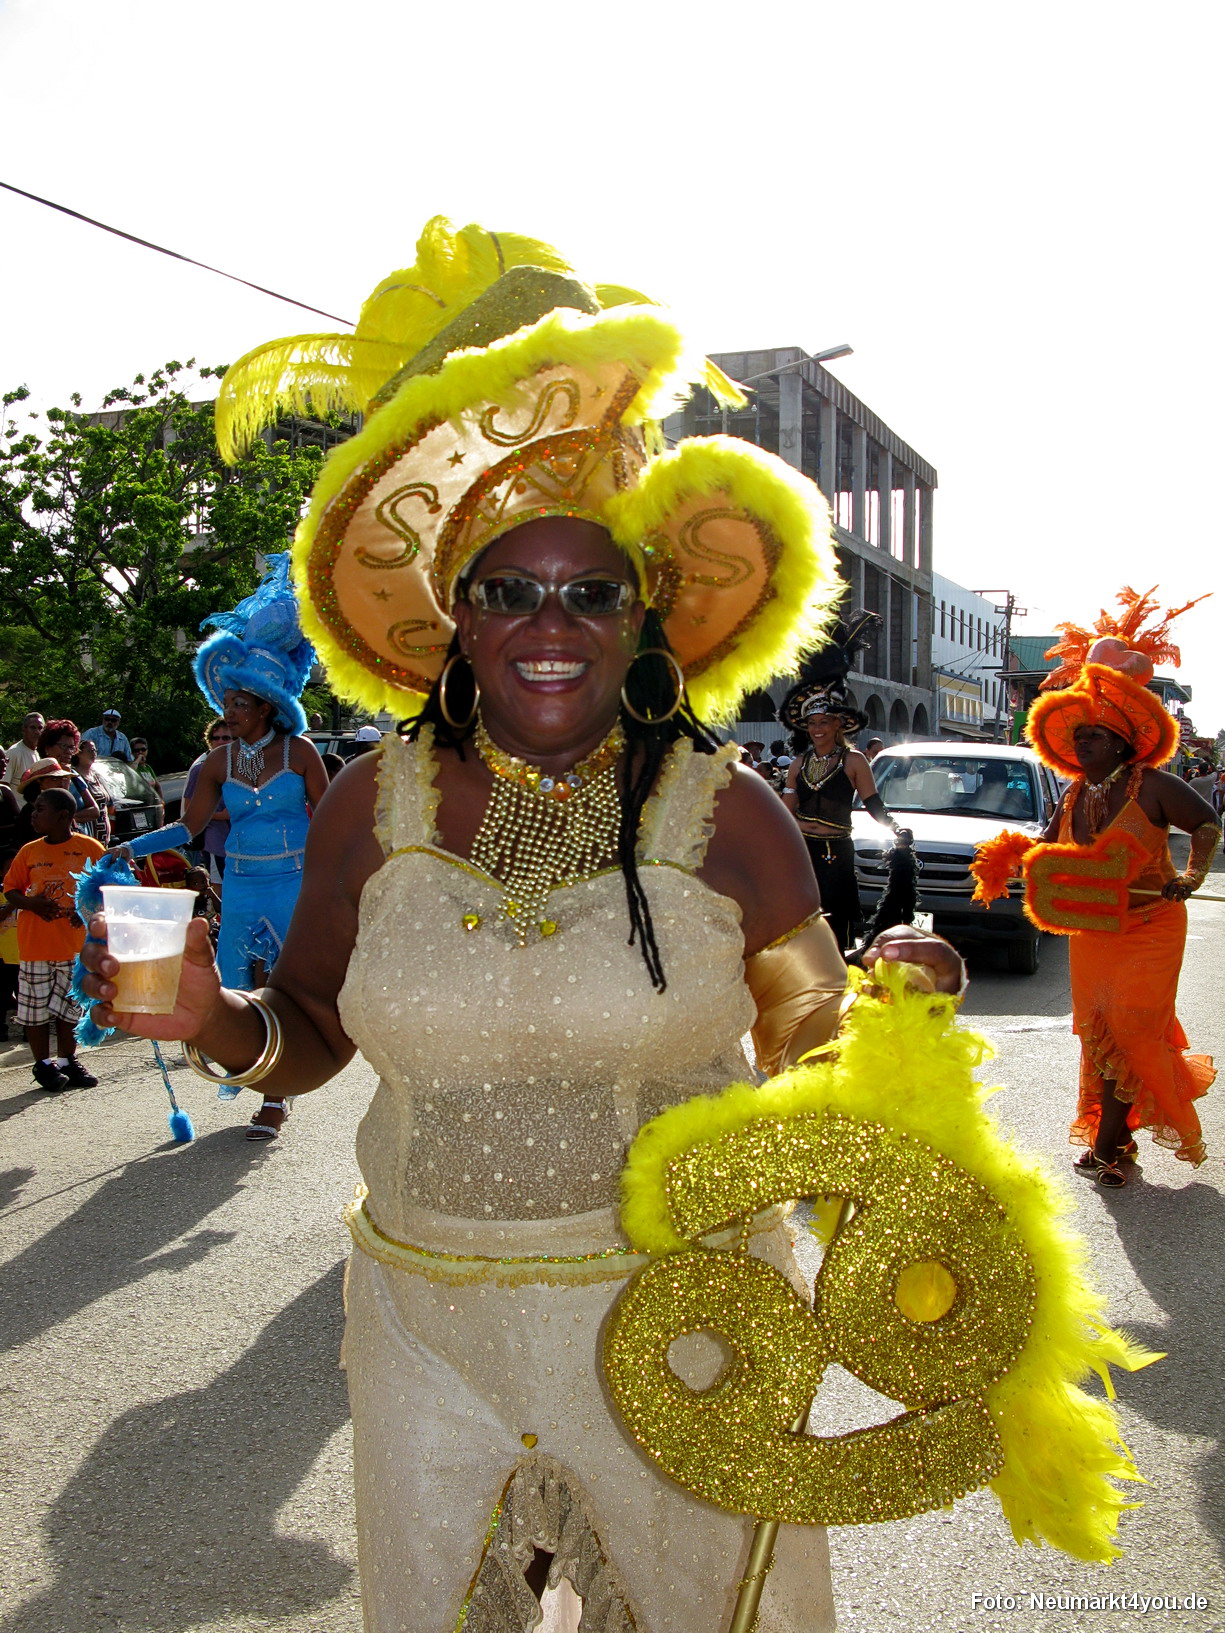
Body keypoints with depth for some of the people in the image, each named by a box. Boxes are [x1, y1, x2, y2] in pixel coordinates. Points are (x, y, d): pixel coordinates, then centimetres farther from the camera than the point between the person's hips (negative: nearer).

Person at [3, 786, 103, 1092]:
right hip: (35, 944, 1)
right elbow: (10, 889, 8)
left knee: (69, 1006, 9)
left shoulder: (89, 848, -3)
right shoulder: (29, 851, 3)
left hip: (74, 943, -1)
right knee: (35, 1007, 3)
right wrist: (30, 902, -12)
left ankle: (67, 1061, 23)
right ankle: (44, 1064, 15)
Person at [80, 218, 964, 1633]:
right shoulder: (376, 805, -5)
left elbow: (804, 1046, 1)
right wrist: (215, 1025, -15)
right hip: (427, 1315, 2)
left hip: (677, 1306, -1)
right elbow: (308, 1034, 5)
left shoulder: (725, 814, -9)